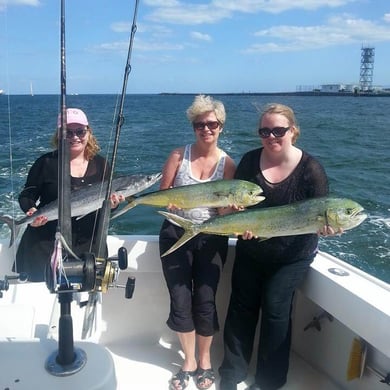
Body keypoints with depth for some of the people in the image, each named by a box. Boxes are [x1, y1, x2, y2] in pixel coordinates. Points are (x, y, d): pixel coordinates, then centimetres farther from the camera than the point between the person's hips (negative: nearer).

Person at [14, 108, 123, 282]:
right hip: (45, 244, -2)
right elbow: (27, 195, 1)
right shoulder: (46, 163, -4)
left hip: (87, 244, 2)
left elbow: (107, 199, 10)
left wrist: (112, 202, -12)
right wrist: (31, 211, -18)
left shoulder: (101, 164, 4)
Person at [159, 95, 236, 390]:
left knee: (205, 301, 3)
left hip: (211, 238, 0)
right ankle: (189, 362, 25)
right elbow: (162, 194, 1)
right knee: (180, 300, 2)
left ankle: (205, 361, 28)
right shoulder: (179, 155, -2)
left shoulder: (227, 163, -3)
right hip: (176, 235, 1)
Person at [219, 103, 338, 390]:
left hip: (292, 254, -3)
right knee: (241, 306, 8)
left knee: (275, 308, -2)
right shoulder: (250, 161, -6)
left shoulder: (310, 168, -15)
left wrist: (325, 226, -34)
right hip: (251, 249, 4)